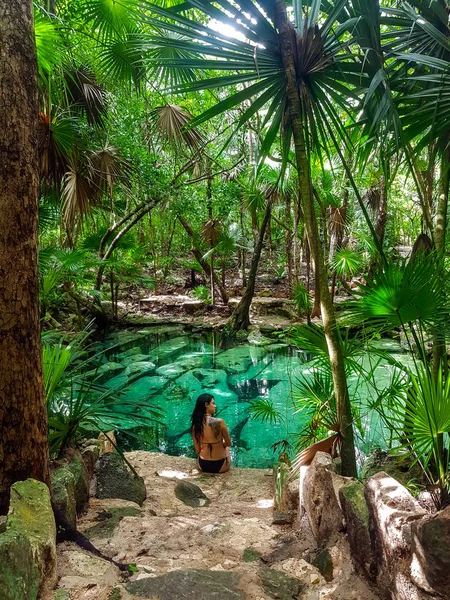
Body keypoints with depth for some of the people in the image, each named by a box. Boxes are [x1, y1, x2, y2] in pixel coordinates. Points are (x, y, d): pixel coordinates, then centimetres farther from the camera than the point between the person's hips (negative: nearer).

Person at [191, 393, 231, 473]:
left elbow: (197, 450, -2)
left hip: (202, 466, 3)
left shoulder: (195, 426, -10)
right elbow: (228, 443, -8)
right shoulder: (219, 422, -22)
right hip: (220, 466, -3)